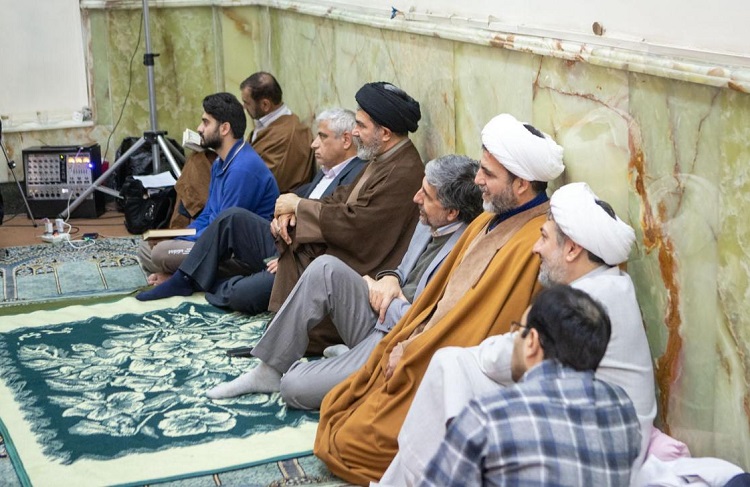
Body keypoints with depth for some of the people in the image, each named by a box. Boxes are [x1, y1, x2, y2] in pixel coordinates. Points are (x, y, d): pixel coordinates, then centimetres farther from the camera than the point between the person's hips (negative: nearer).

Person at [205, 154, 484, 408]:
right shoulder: (429, 225, 7)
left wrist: (377, 293, -8)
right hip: (381, 322, 9)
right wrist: (390, 280, -3)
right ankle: (270, 371, -4)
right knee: (326, 268, -14)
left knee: (295, 387, -21)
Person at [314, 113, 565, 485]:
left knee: (350, 443, -8)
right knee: (336, 409, 10)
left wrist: (409, 354, -12)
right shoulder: (490, 220, 7)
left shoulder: (532, 244, -24)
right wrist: (404, 342, 2)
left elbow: (476, 324, -22)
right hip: (425, 348, 9)